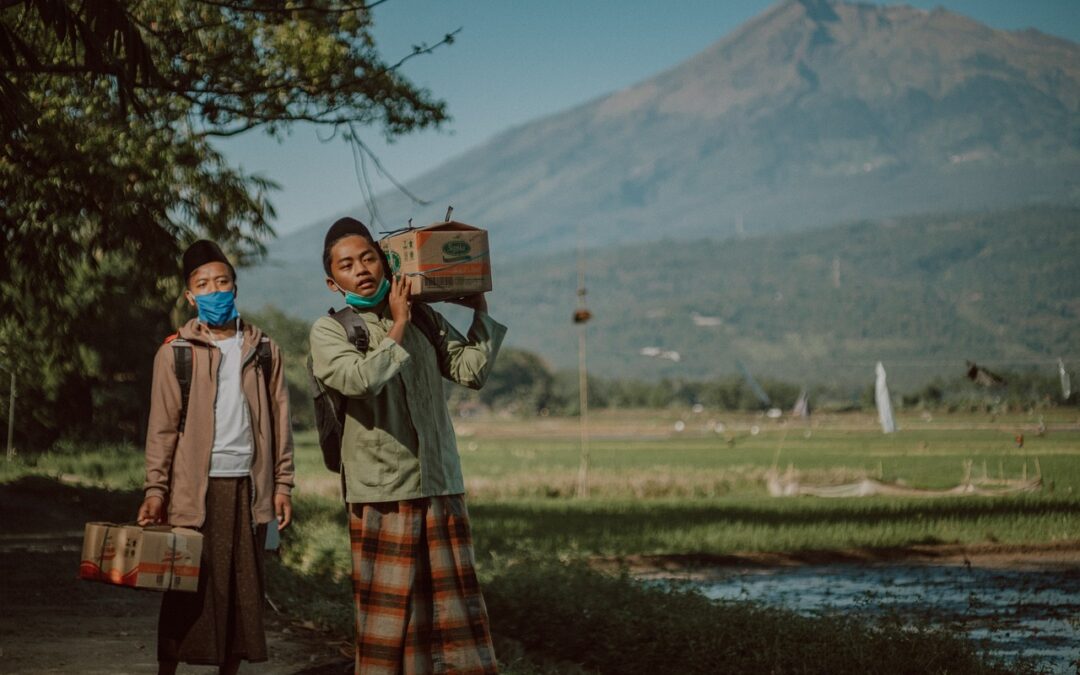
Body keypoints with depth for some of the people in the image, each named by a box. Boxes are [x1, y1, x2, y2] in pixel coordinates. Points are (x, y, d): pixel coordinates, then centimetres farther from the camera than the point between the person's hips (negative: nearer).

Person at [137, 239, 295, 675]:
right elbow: (162, 428, 0)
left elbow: (279, 422, 10)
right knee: (186, 592, -1)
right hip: (194, 488, -2)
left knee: (242, 590, 5)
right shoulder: (175, 352, 2)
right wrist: (155, 489, -7)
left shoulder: (263, 350, 9)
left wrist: (282, 484, 4)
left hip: (247, 487, 2)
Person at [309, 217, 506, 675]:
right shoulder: (329, 331, 0)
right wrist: (398, 326, -10)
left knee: (455, 607, 6)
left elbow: (471, 371, 6)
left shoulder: (425, 319, 12)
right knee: (388, 615, -2)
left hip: (441, 485, 4)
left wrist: (480, 311, 4)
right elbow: (360, 379, -18)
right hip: (381, 494, -4)